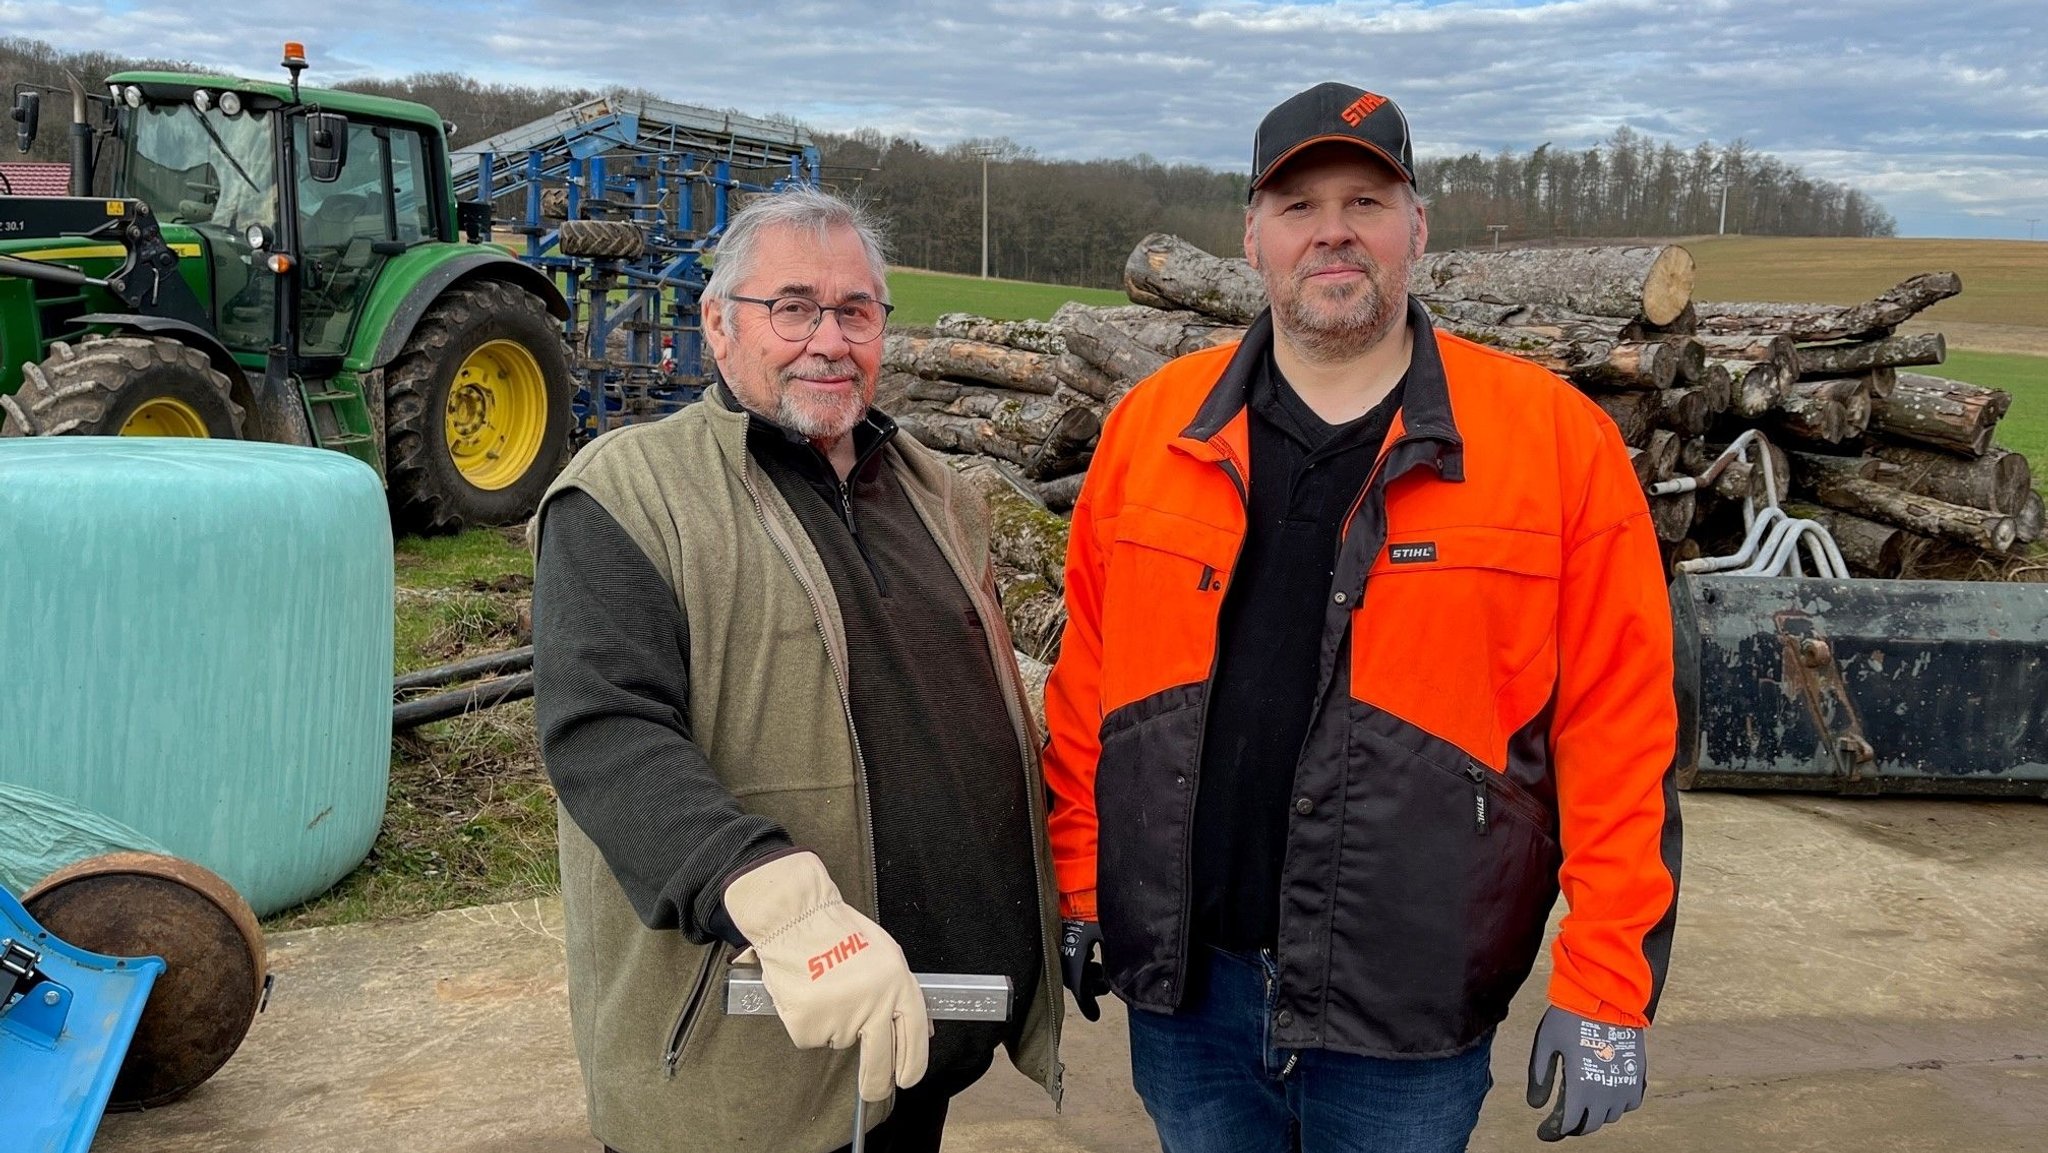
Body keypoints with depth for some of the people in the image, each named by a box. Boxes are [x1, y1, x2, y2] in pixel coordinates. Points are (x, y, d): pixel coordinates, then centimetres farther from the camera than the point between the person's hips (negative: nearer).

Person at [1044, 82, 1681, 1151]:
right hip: (1183, 981, 3)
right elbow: (1087, 685, 7)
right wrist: (1078, 894, 7)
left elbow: (1618, 731, -8)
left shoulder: (1556, 439, -7)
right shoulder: (1149, 428, 1)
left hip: (1406, 1015, -2)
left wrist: (1603, 991, -9)